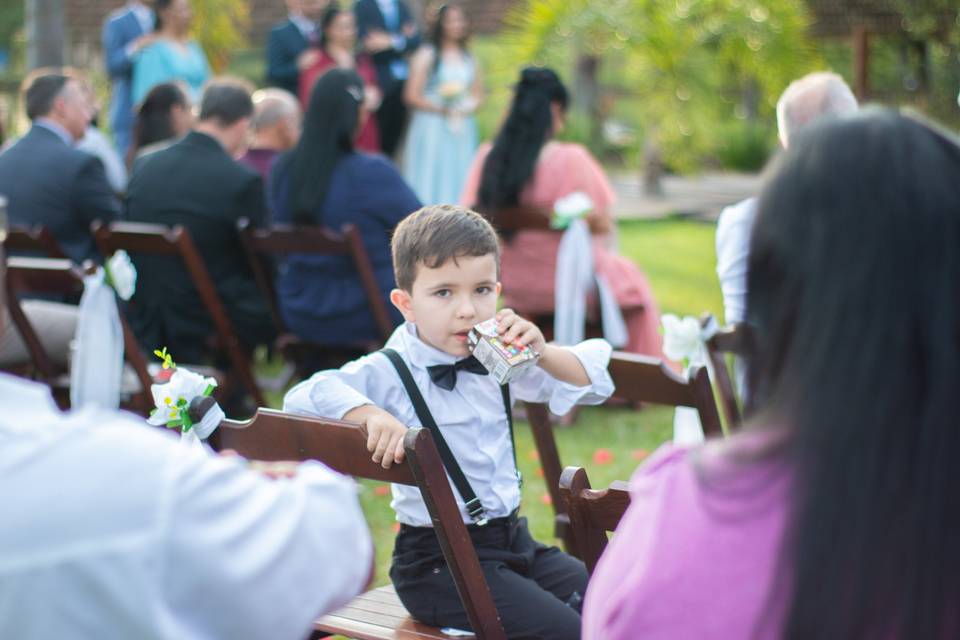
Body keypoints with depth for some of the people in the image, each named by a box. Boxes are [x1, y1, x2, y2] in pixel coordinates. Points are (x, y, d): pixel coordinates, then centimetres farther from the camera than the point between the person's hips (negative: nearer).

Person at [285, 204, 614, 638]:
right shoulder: (392, 373, -12)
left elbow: (593, 382, 8)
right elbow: (305, 396, -26)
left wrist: (541, 354, -11)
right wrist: (371, 415, -41)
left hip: (512, 540, 7)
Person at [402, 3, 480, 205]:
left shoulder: (470, 59, 13)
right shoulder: (426, 55, -1)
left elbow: (478, 94, 18)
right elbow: (411, 96, -5)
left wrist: (468, 108, -4)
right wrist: (441, 109, -13)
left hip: (462, 132, 4)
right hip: (431, 128, -4)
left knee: (458, 182, 2)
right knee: (429, 182, -6)